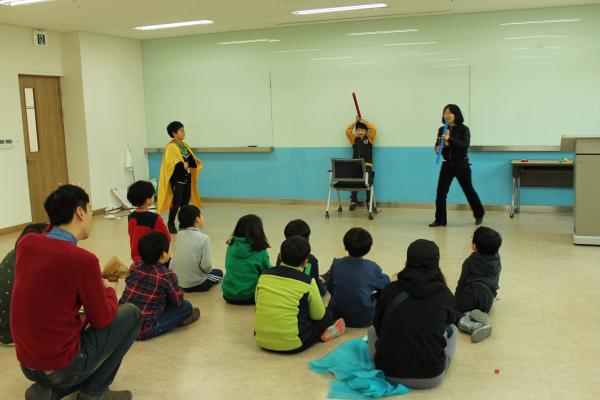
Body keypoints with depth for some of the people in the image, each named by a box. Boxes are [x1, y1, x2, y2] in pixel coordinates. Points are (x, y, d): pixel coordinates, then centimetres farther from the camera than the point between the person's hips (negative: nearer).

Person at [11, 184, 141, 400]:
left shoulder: (25, 243, -4)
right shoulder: (83, 260, -23)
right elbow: (102, 320, -10)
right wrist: (110, 290, 10)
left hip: (27, 364, 7)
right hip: (61, 367, -7)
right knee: (131, 313, 8)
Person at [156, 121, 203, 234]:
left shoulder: (185, 145, 11)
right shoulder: (171, 147, -14)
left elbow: (191, 159, 12)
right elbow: (171, 164, -24)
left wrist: (195, 161, -8)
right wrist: (183, 165, -26)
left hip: (187, 178, 8)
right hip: (177, 179, -8)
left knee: (186, 200, 12)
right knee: (177, 201, -7)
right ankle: (171, 223, 7)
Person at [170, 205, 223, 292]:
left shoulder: (179, 235, 1)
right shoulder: (203, 238, -16)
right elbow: (206, 266, -19)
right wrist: (209, 269, 5)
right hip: (194, 282, -6)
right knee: (219, 273, 22)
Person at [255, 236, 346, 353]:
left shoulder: (264, 275, 0)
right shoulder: (307, 282, -11)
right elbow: (318, 316, 0)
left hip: (261, 341, 5)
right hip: (291, 345, -5)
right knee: (327, 315, 17)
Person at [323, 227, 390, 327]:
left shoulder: (336, 264, -10)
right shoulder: (373, 268, -14)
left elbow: (329, 289, 3)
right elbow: (386, 285, 4)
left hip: (337, 316, 2)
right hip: (364, 320, -2)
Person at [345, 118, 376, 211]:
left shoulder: (369, 139, 11)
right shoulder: (354, 139, 15)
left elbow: (373, 129, 0)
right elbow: (348, 130, 9)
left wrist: (364, 122, 7)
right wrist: (355, 122, 14)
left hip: (367, 166, -1)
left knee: (368, 183, -11)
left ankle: (369, 202, 2)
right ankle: (353, 202, 1)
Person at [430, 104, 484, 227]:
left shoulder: (463, 129, -8)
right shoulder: (442, 129, 5)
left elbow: (465, 144, -22)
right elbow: (437, 145, 11)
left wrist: (450, 139, -32)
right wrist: (438, 148, -13)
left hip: (461, 165, -4)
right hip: (447, 165, 4)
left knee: (469, 190, 9)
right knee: (441, 192, -6)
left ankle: (479, 215, 30)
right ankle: (440, 220, 1)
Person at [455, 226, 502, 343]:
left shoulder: (470, 261, 5)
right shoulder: (496, 260, 17)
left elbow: (462, 282, 6)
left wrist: (456, 298, 16)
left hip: (470, 296, -5)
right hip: (487, 300, 5)